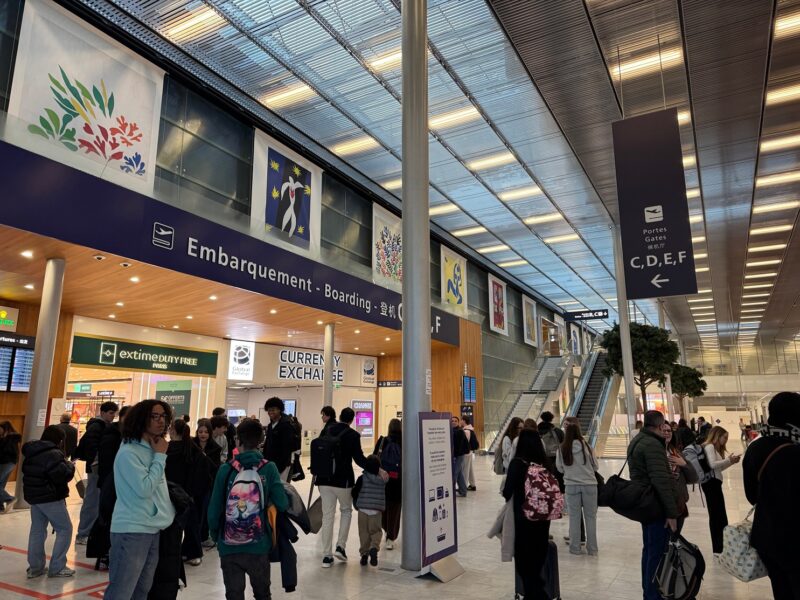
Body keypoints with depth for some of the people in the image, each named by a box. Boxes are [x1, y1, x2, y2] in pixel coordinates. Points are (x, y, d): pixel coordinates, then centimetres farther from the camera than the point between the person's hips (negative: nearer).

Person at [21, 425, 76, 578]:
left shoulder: (32, 453, 10)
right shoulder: (53, 454, -19)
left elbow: (28, 473, 21)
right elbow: (63, 475, -25)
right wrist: (70, 466, -5)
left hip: (33, 496, 9)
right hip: (51, 498, -9)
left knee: (37, 530, 15)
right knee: (65, 529, 1)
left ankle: (35, 567, 20)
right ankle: (57, 568, 1)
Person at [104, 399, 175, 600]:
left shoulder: (154, 449, 11)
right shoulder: (129, 452, -15)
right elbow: (144, 489, -22)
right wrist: (160, 456, -16)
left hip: (153, 530, 8)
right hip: (132, 531, -8)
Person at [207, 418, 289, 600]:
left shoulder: (225, 469, -8)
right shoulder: (269, 469, -10)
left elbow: (214, 509, -6)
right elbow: (282, 505, -11)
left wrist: (215, 535, 12)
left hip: (229, 547, 0)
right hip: (258, 546, 0)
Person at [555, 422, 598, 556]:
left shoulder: (561, 448, -6)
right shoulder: (585, 446, -8)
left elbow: (560, 468, 3)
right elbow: (595, 466, 1)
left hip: (571, 485, 0)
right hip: (589, 484, 0)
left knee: (574, 516, 11)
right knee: (590, 516, 10)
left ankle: (575, 548, 15)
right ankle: (592, 548, 15)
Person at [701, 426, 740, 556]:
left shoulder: (715, 448, 21)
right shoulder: (709, 446, -9)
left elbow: (719, 468, 19)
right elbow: (712, 464, -22)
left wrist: (731, 461, 10)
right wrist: (729, 460, -14)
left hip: (714, 482, 10)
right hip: (711, 482, -10)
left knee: (718, 515, 12)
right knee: (717, 515, -8)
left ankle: (720, 547, 19)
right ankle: (718, 548, -4)